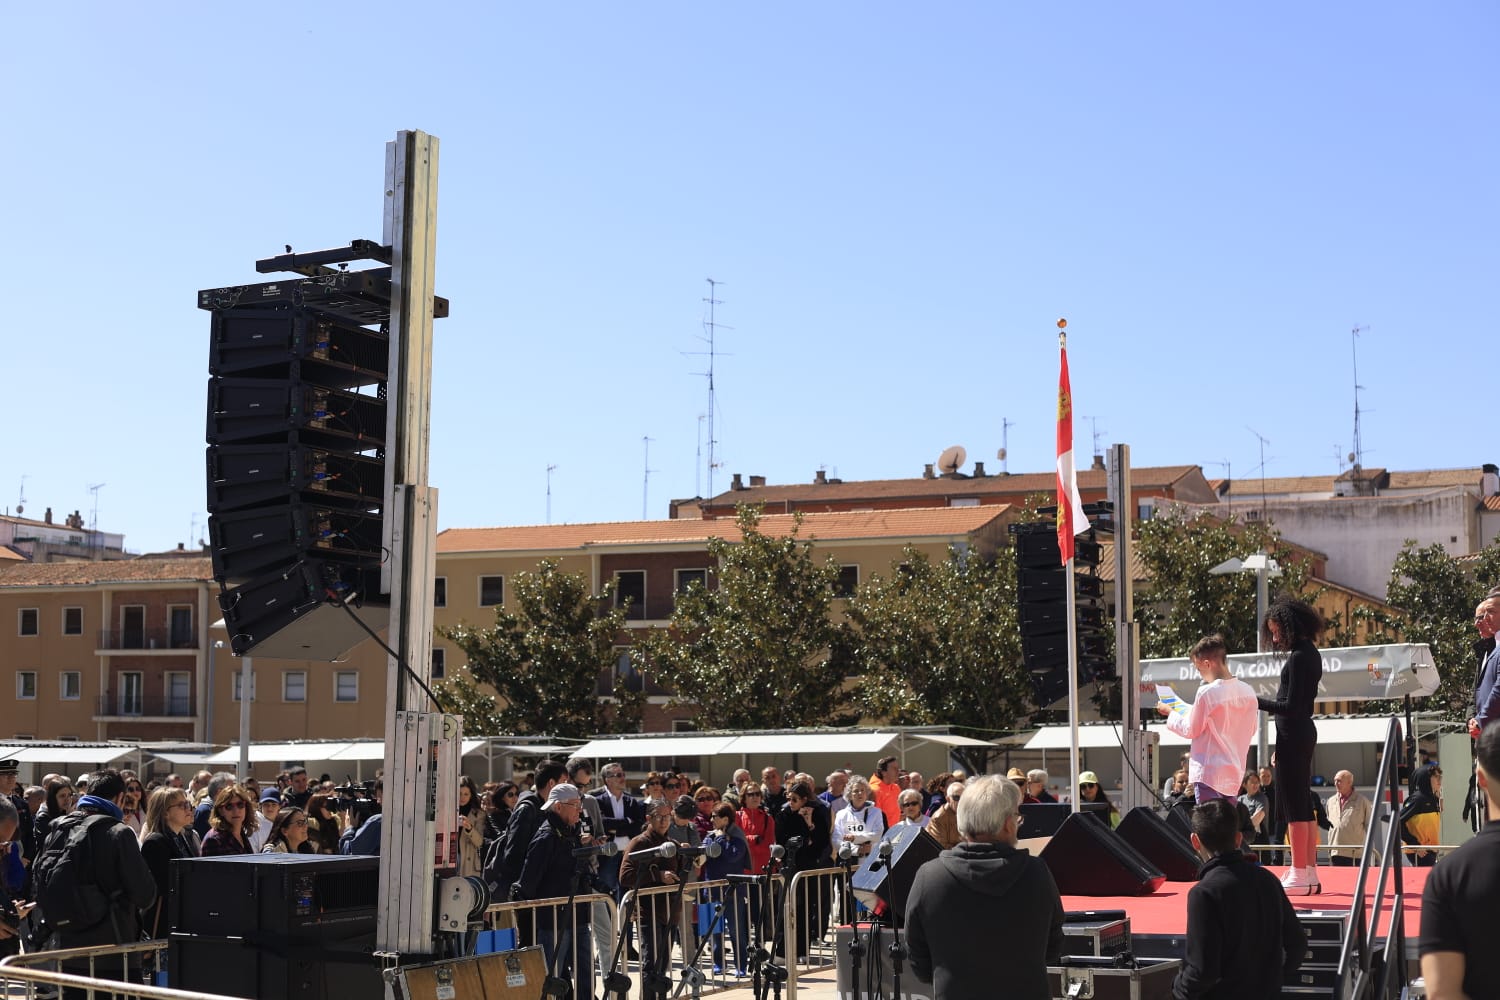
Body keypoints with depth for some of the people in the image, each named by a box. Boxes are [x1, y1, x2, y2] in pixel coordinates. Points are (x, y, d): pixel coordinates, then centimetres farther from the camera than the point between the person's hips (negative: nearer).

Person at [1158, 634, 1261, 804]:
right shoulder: (1248, 691, 3)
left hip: (1209, 772, -7)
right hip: (1234, 772, 7)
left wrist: (1170, 713, 9)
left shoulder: (1207, 692, -16)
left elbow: (1190, 730, -7)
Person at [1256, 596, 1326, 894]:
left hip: (1293, 734, -10)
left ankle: (1299, 875, -5)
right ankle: (1309, 873, 18)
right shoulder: (1310, 654, 14)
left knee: (1294, 806, -7)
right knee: (1303, 805, 13)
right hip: (1303, 733, 10)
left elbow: (1291, 707, -20)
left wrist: (1256, 702, -14)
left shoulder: (1299, 657, -16)